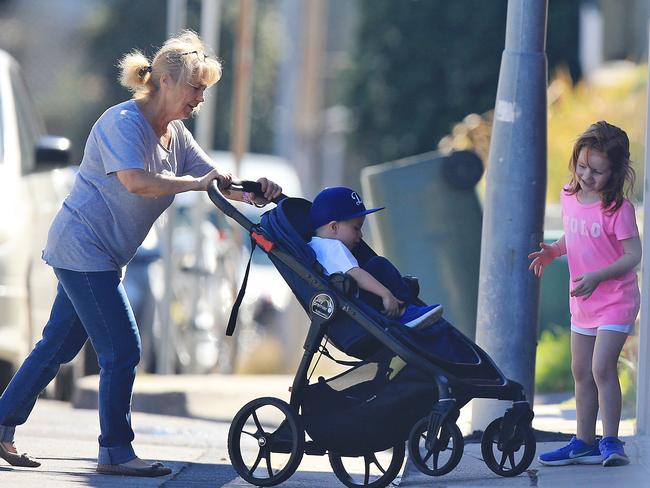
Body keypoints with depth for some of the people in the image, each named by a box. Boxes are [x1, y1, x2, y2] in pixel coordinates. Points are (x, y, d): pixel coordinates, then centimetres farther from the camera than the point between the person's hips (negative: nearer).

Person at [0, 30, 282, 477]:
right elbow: (136, 181, -33)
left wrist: (252, 192, -14)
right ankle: (115, 452, -3)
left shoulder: (174, 134, 10)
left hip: (97, 255, 10)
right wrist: (196, 183, -29)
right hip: (82, 248, -10)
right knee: (122, 350, -9)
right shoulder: (123, 122, -18)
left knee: (59, 345, 14)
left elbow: (213, 177, 5)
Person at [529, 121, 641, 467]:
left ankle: (610, 441, -10)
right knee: (581, 372, 12)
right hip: (582, 302, 8)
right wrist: (551, 251, -1)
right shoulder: (569, 198, 2)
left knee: (602, 367, -16)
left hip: (615, 299, -8)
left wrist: (598, 276, -31)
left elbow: (633, 255, -20)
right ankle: (584, 442, 20)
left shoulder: (618, 208, -19)